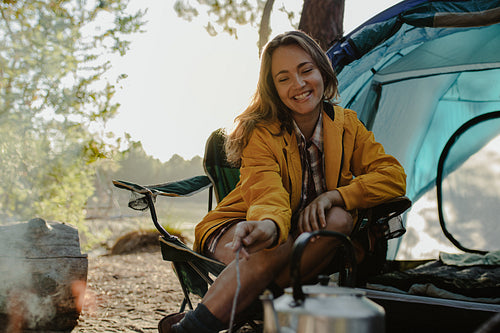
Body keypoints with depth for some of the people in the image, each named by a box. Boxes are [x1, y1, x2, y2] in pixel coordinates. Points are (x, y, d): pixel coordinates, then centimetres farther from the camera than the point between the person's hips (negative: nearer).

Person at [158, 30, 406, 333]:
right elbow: (268, 194, -32)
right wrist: (269, 224, -57)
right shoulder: (262, 134, -16)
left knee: (339, 219, -31)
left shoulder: (347, 124, -3)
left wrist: (334, 196, -23)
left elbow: (394, 176, -9)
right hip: (237, 228, -4)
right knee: (276, 249, -39)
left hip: (304, 233, 4)